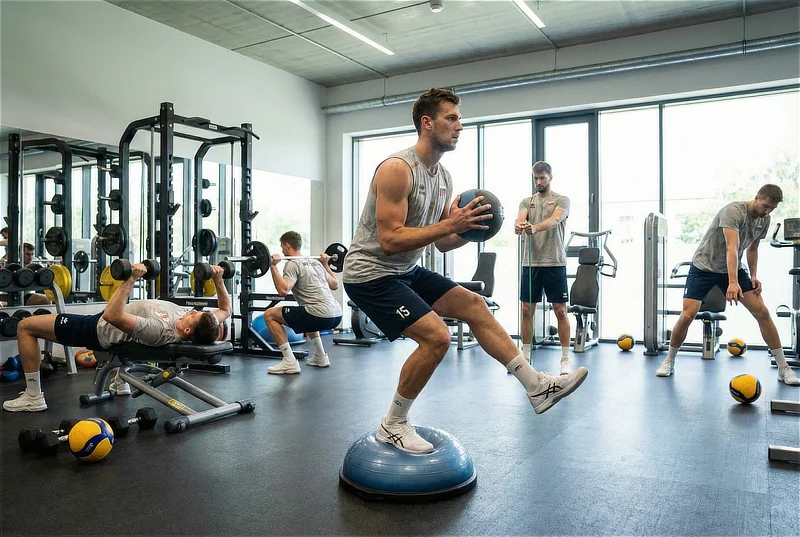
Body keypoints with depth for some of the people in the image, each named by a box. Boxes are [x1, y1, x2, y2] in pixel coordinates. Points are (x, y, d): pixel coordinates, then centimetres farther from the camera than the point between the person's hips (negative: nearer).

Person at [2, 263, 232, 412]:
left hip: (98, 330, -8)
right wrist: (218, 280, -14)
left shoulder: (161, 331, -43)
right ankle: (120, 382, 39)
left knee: (25, 326, -2)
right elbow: (225, 309, -3)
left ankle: (33, 397, 7)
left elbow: (112, 316, -44)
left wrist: (131, 279, -49)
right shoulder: (190, 322, -21)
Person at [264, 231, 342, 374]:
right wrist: (325, 264, 42)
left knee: (269, 315, 2)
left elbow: (283, 290, -18)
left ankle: (289, 362, -3)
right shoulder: (315, 262, 23)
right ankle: (320, 357, 33)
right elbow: (335, 285, 31)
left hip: (320, 315, -9)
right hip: (337, 315, 9)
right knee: (307, 317, 42)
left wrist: (273, 266, -10)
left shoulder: (292, 264, -1)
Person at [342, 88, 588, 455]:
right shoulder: (398, 169, -20)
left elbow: (442, 243, 12)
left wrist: (470, 229, -8)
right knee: (436, 336, -19)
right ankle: (392, 425, 1)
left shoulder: (443, 177, 8)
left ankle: (536, 386, 12)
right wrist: (449, 224, -27)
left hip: (407, 271, 9)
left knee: (473, 305, 4)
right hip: (371, 273, -9)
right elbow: (390, 240, -27)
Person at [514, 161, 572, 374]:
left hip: (554, 263, -3)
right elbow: (520, 218, -11)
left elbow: (554, 220, -21)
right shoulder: (527, 202, 12)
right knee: (527, 310, 6)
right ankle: (525, 355, 17)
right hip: (530, 263, 4)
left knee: (560, 311, -1)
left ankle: (565, 359, 8)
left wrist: (535, 227, -43)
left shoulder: (562, 200, 0)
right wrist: (518, 225, -38)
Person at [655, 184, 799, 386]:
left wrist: (754, 276, 2)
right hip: (704, 267, -6)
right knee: (687, 316, -16)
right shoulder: (734, 211, -24)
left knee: (762, 312, -6)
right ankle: (669, 361, 4)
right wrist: (733, 283, -47)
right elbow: (732, 247, -37)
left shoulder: (764, 221, 0)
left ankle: (783, 368, 3)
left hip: (733, 269, 6)